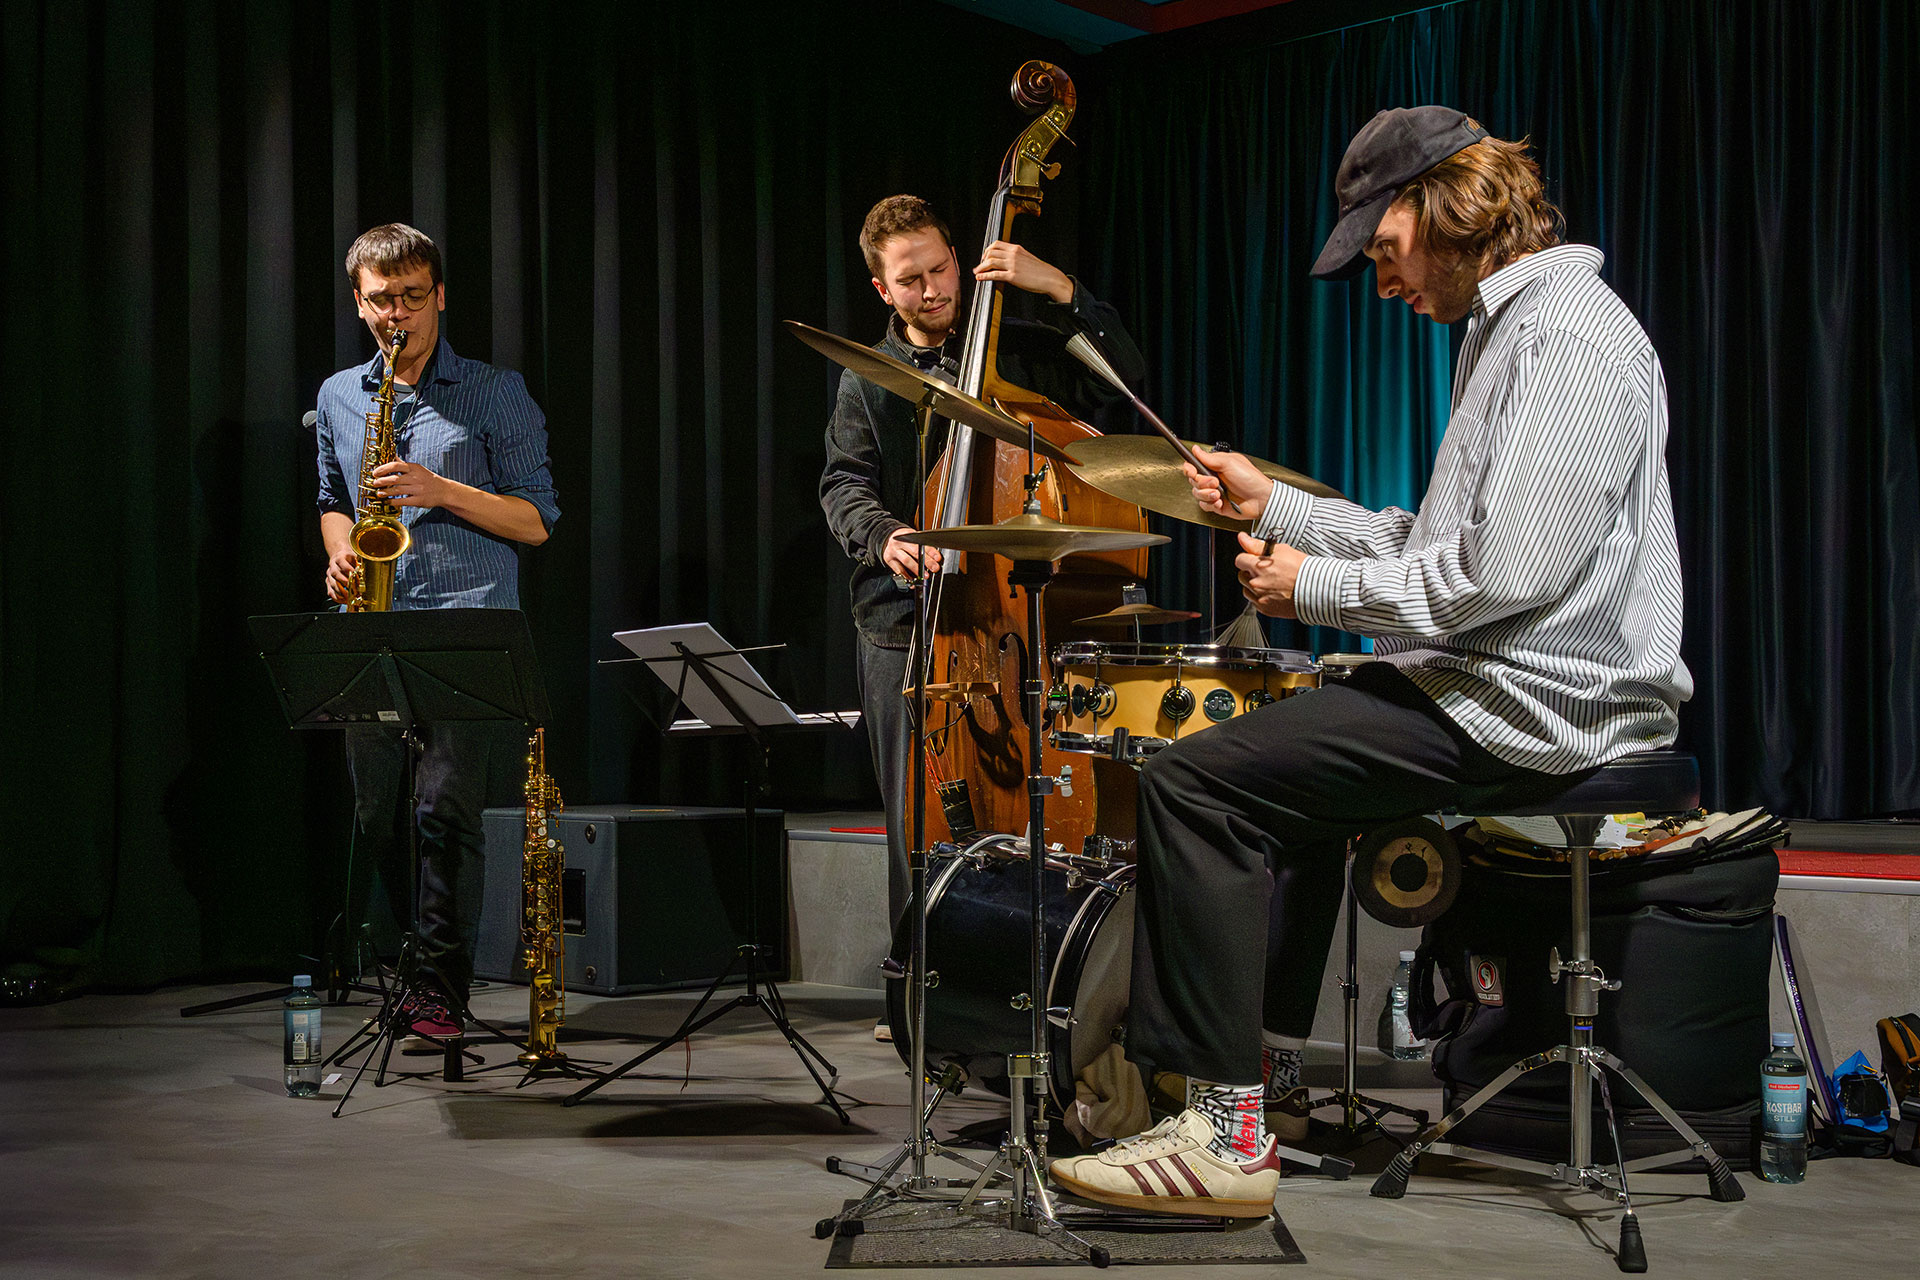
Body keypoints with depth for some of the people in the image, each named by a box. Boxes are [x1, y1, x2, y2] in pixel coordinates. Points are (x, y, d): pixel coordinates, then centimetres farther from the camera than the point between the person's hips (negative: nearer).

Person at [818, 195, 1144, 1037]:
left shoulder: (1016, 349, 9)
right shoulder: (866, 380, 14)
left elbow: (1122, 375, -2)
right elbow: (844, 486, 3)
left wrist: (1056, 287, -12)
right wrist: (884, 537, -19)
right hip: (904, 626, 2)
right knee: (917, 817, 5)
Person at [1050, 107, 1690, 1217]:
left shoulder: (1570, 335, -16)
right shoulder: (1509, 332, 17)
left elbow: (1511, 572, -25)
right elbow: (1438, 542, 19)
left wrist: (1320, 587, -13)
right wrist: (1274, 506, 13)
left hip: (1533, 710, -11)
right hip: (1491, 683, 11)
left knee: (1197, 781, -14)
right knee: (1290, 760, 30)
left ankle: (1228, 1133, -10)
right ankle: (1261, 1058, 35)